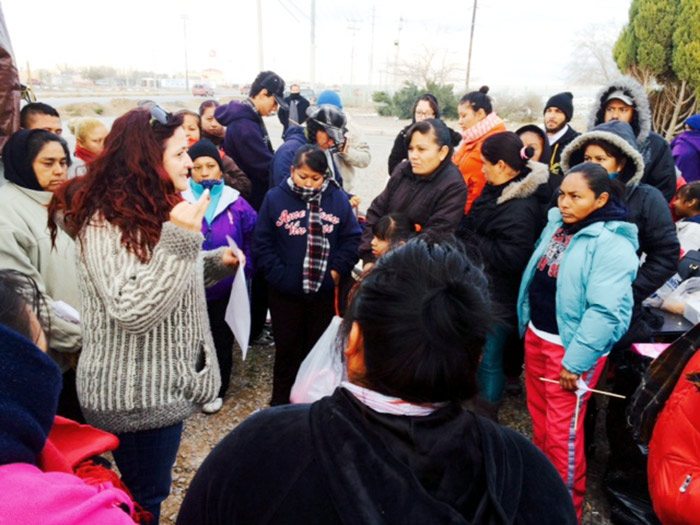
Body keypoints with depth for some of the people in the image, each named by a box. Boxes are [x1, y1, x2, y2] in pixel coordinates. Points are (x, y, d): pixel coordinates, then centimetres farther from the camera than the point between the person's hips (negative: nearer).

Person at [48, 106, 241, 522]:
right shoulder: (105, 223, -22)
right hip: (136, 398, -9)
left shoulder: (154, 213, 8)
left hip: (162, 386, 9)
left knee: (149, 490, 25)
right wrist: (179, 240, -32)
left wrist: (215, 263, 2)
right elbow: (132, 312, -30)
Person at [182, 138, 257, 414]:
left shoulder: (235, 202, -3)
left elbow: (252, 236, 5)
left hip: (226, 288, 1)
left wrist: (245, 268, -2)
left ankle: (217, 390, 35)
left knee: (222, 340, 16)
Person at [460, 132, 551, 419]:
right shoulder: (499, 191, 5)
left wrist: (471, 239, -20)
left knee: (488, 359, 4)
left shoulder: (521, 207, -24)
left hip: (499, 299, -9)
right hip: (483, 290, 9)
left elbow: (509, 257, -29)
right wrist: (466, 231, 0)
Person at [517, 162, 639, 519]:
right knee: (539, 417, 21)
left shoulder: (612, 244, -20)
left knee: (563, 432, 4)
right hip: (536, 336, 8)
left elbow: (606, 312, -24)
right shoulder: (556, 224, 5)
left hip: (570, 347, -8)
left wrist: (575, 361, -21)